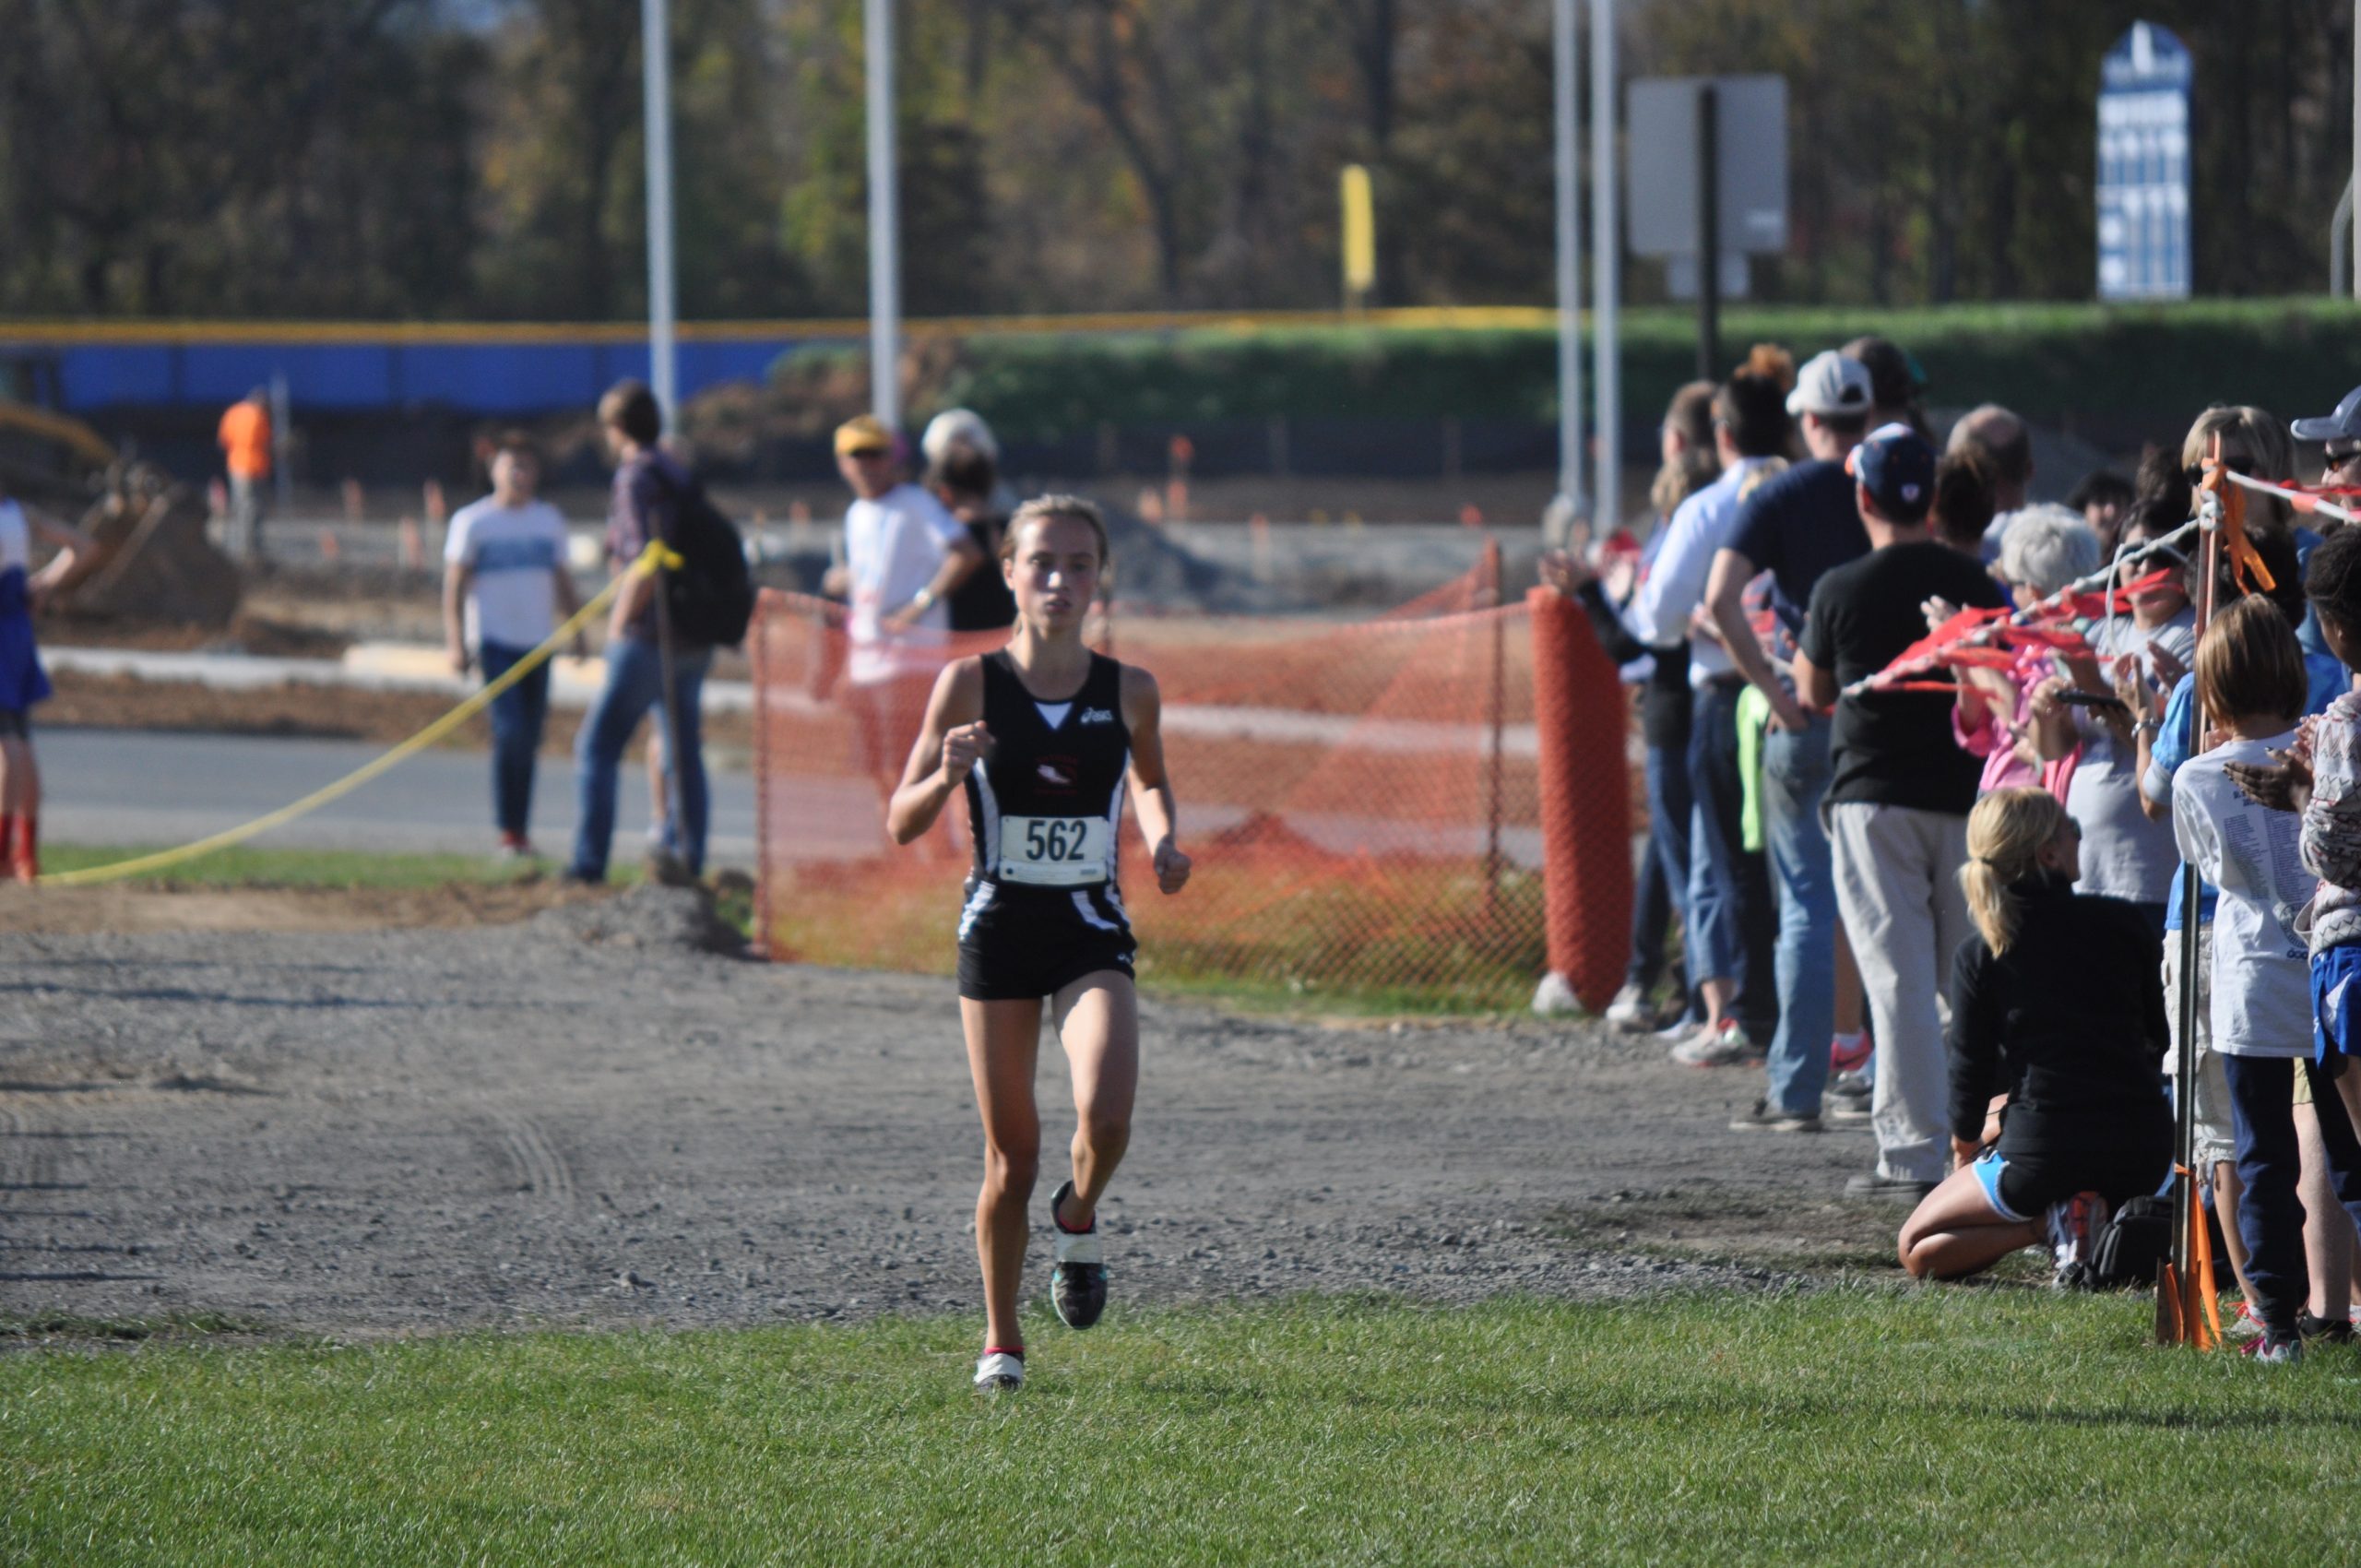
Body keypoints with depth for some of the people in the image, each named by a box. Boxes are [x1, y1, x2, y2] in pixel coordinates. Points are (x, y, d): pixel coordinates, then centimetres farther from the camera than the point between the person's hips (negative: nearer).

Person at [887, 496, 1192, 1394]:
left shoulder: (1127, 691, 0)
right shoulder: (970, 685, -5)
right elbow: (902, 824, -2)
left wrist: (1162, 839, 2)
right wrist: (948, 774, -22)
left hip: (1093, 931, 0)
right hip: (999, 925, 0)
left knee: (1106, 1115, -23)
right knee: (1011, 1152, 4)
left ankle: (1079, 1220, 12)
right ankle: (1001, 1340, 21)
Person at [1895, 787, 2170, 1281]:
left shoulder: (1978, 956, -3)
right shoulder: (2122, 923, 1)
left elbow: (1971, 1069, 3)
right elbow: (2164, 1037, 10)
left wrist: (1966, 1143, 24)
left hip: (2044, 1153, -2)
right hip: (2141, 1155, 2)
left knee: (1917, 1251, 16)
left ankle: (2047, 1221, -9)